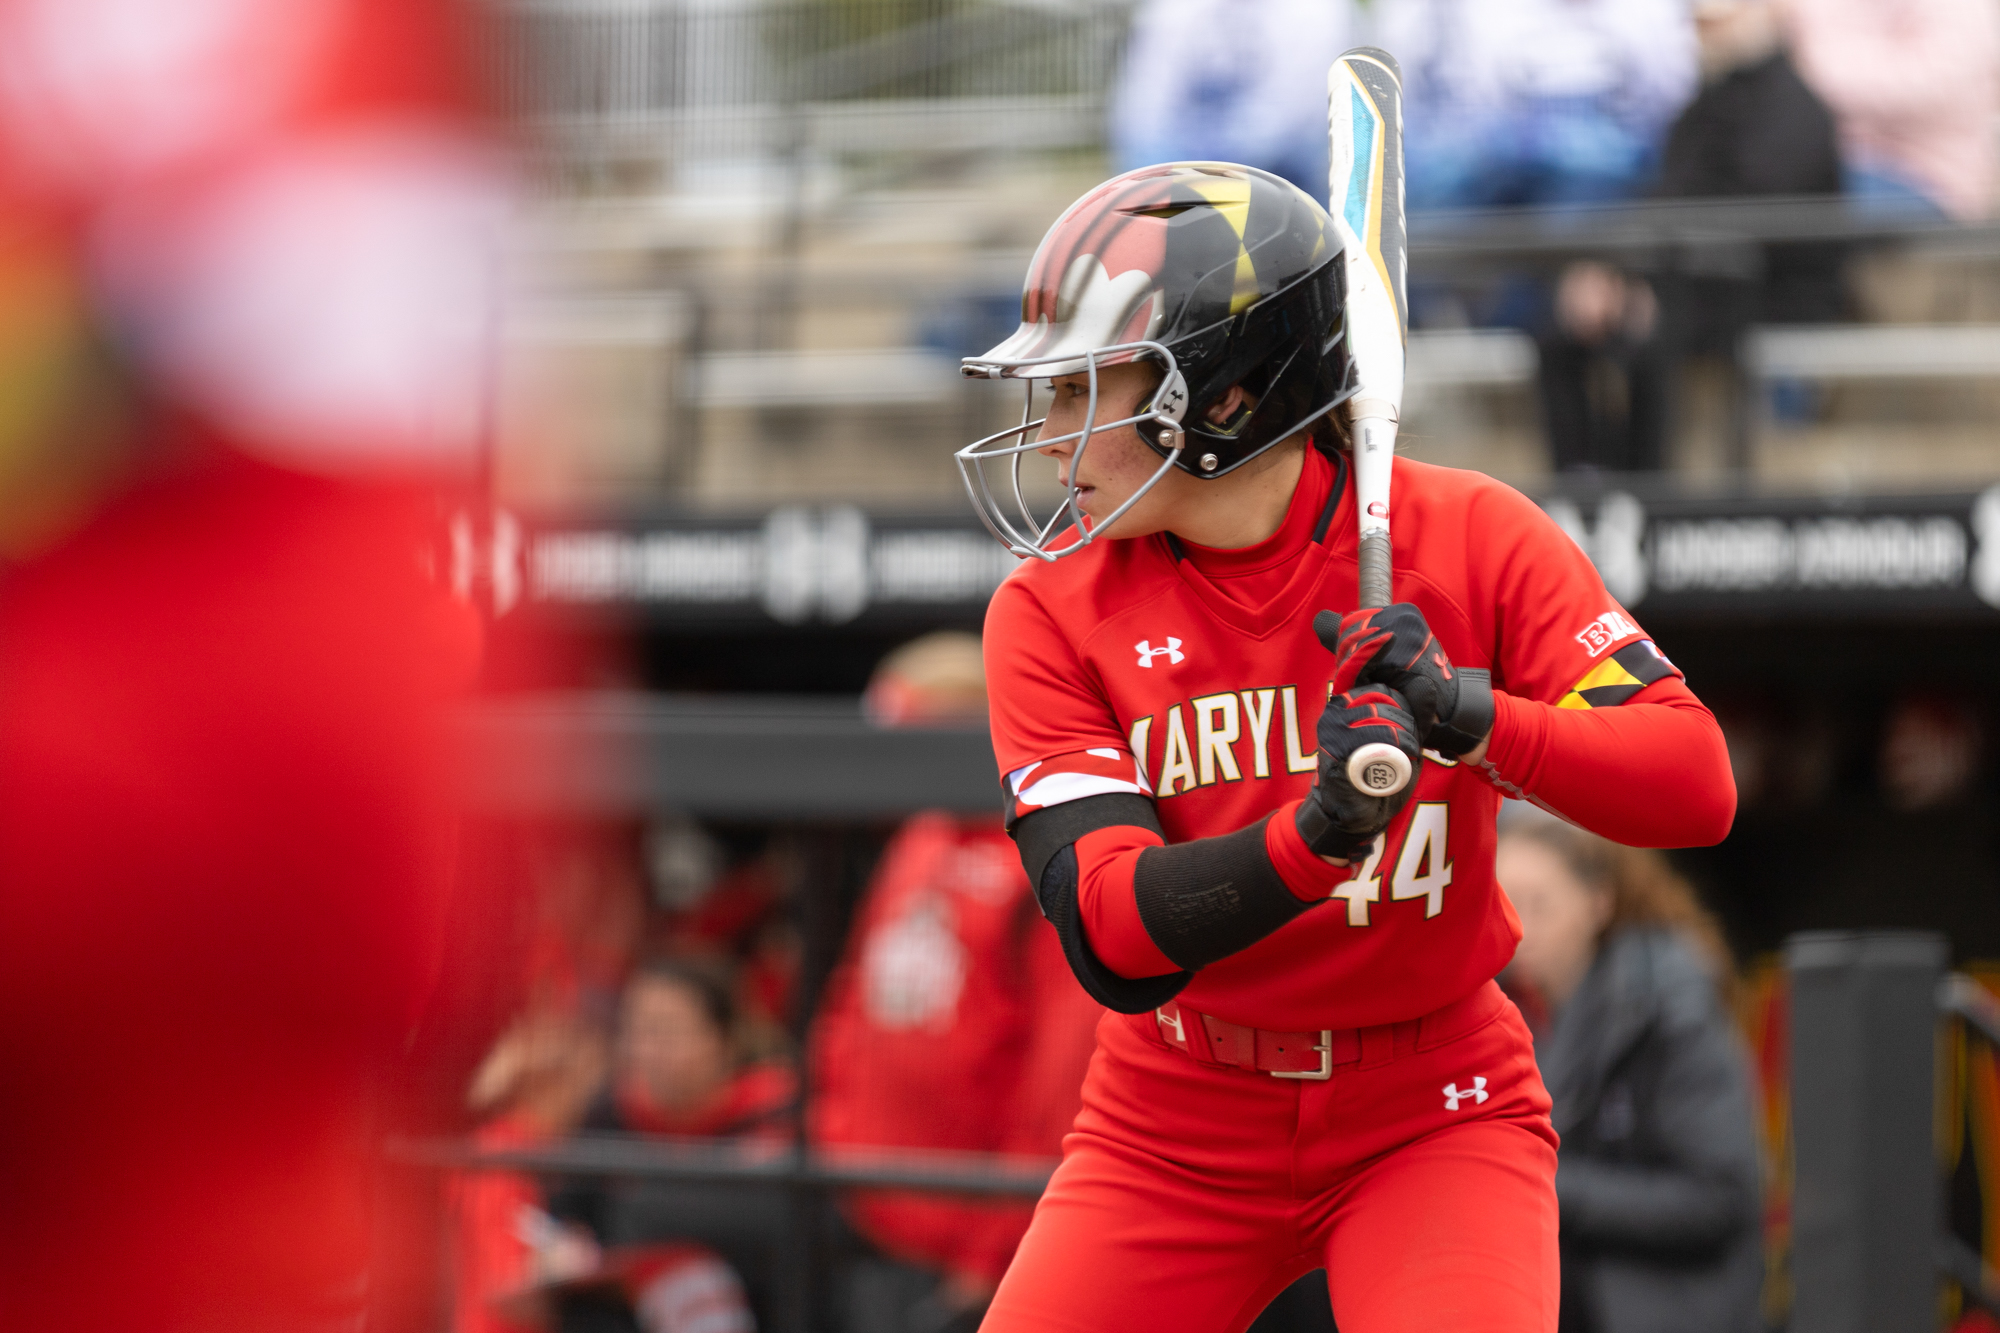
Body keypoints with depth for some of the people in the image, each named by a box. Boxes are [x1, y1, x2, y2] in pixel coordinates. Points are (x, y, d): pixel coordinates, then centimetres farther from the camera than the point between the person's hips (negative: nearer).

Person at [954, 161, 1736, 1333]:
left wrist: (1473, 718, -34)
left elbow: (1697, 787, -17)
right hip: (1176, 1134, 2)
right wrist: (1316, 834, -37)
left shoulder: (1464, 536, -10)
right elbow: (1110, 938, -19)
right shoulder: (1053, 610, -7)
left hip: (1430, 1114, -2)